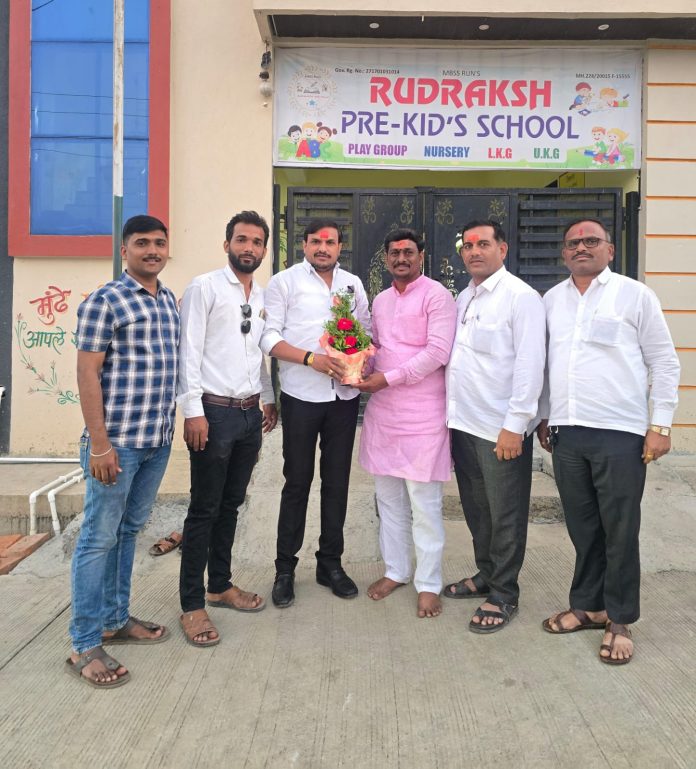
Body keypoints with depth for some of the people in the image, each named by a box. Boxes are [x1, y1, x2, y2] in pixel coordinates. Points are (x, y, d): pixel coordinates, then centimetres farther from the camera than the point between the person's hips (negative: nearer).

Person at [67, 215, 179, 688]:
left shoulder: (170, 300, 12)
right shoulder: (104, 301, -9)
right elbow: (87, 372, -12)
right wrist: (98, 441, -17)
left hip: (158, 438, 7)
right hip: (117, 440, -7)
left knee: (130, 531, 17)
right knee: (100, 537, 1)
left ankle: (115, 619, 32)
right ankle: (85, 645, 12)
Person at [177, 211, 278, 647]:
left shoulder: (263, 296, 14)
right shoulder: (205, 287, -6)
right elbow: (189, 351, -11)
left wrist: (270, 399, 18)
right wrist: (194, 411, -17)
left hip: (251, 413, 6)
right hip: (214, 412, -6)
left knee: (231, 504, 15)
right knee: (205, 509, 0)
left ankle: (221, 585, 30)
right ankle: (192, 604, 11)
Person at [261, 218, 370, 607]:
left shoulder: (353, 283, 12)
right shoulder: (284, 281, 0)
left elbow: (367, 330, 15)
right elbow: (270, 337, -7)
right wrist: (312, 358, -19)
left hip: (345, 396, 4)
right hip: (302, 396, -4)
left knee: (337, 481, 10)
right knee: (298, 482, 3)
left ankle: (331, 563, 24)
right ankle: (285, 568, 16)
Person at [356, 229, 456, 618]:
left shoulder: (436, 295, -7)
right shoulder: (380, 300, 16)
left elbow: (438, 352, -15)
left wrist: (388, 378, -16)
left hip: (422, 411, -7)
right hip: (382, 409, 7)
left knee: (424, 501, -1)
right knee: (388, 496, 14)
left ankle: (429, 584, 13)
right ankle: (396, 570, 29)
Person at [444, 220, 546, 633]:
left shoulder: (521, 297, -11)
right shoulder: (463, 298, 13)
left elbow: (530, 365, -16)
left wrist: (514, 426, -19)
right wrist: (453, 413, 10)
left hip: (501, 429, -7)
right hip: (463, 423, 7)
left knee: (505, 516, 6)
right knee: (476, 509, 19)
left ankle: (504, 595, 20)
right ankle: (485, 575, 36)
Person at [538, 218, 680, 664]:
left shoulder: (635, 295, -1)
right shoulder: (552, 300, 11)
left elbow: (665, 364, -1)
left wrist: (660, 425, -6)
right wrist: (545, 417, 15)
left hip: (620, 434, -4)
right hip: (566, 432, 4)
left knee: (620, 530, 4)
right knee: (582, 527, 13)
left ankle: (620, 620, 19)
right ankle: (587, 605, 29)